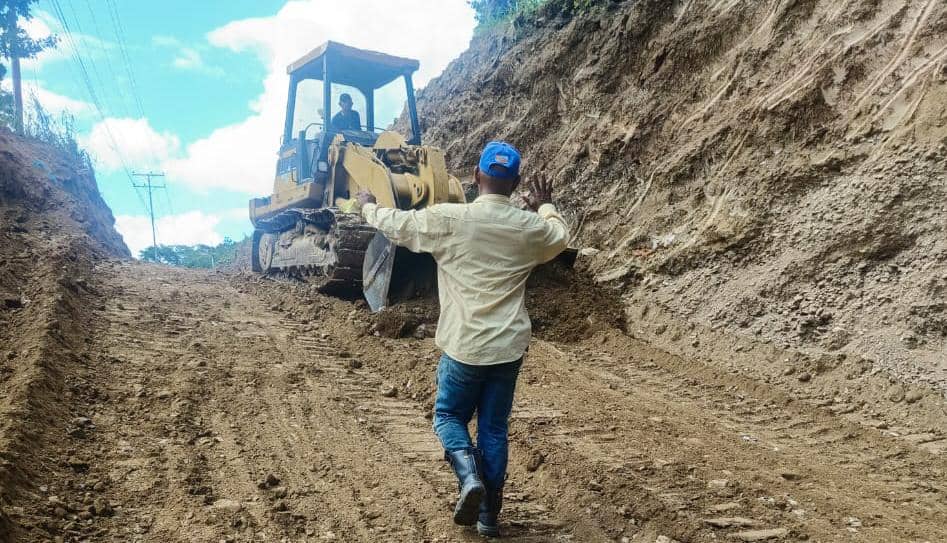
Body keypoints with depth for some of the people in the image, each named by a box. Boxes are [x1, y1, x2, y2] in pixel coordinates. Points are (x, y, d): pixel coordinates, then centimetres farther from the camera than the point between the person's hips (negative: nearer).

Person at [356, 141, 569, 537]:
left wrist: (367, 206, 25)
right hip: (509, 347, 3)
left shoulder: (448, 219, -11)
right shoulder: (531, 227, -3)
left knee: (448, 415, 19)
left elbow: (396, 225, 4)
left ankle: (469, 476, -5)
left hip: (464, 346, -2)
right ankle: (489, 516, 19)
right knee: (494, 428, 14)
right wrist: (545, 205, 39)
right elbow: (560, 238, 21)